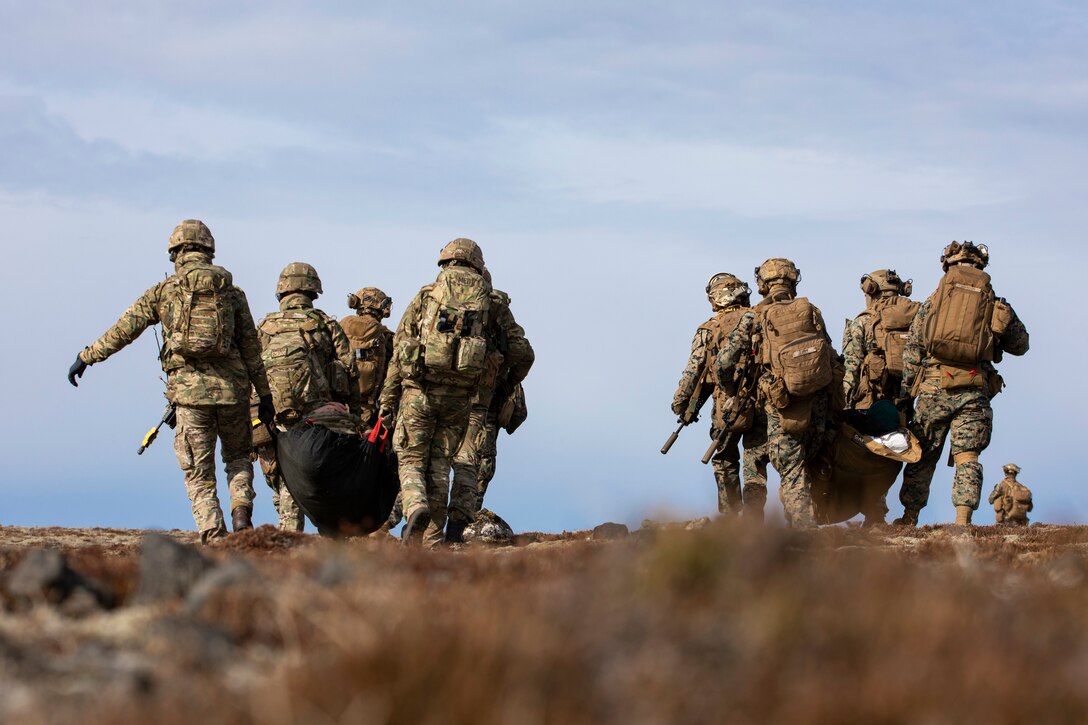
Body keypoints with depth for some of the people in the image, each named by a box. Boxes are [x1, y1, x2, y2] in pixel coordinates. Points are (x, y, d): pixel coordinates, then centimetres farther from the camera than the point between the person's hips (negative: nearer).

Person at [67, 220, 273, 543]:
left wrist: (86, 358, 13)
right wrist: (264, 395, 12)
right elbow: (251, 348, 7)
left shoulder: (164, 291, 4)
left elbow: (123, 330, 4)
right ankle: (241, 510, -2)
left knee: (199, 473, 6)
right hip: (232, 389, 1)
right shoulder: (232, 293, 8)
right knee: (238, 456, 23)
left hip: (189, 390, -1)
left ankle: (214, 539, -5)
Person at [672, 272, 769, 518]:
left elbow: (694, 370, 0)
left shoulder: (708, 330, 0)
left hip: (726, 406, -1)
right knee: (755, 464, 3)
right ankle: (753, 520, -6)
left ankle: (729, 519, 13)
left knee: (725, 463, 13)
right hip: (761, 403, 1)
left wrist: (681, 404, 8)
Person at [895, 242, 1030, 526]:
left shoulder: (932, 303, 8)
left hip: (933, 387, 0)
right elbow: (1021, 345, 21)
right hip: (974, 392, 0)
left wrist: (905, 394, 6)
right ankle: (962, 520, -14)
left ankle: (909, 519, 14)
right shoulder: (998, 306, 7)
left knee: (922, 457, 11)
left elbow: (911, 353, 4)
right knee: (967, 458, -1)